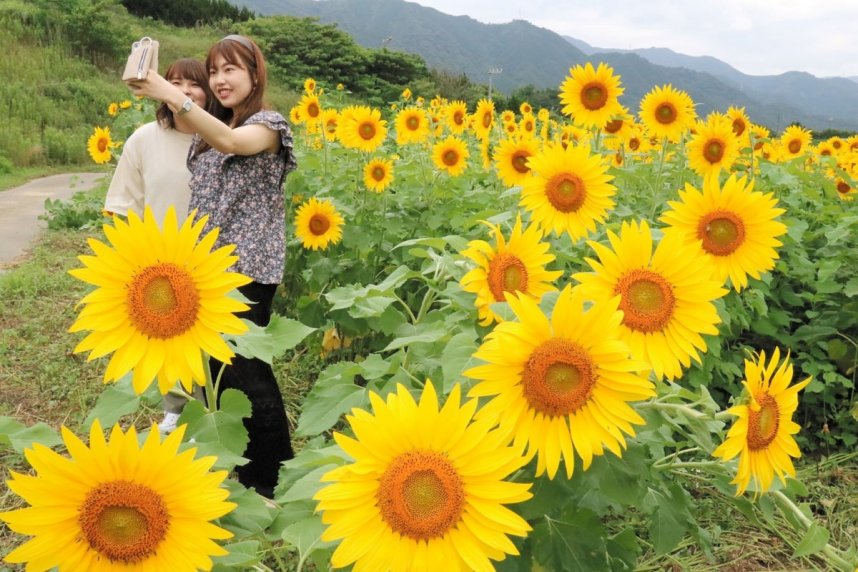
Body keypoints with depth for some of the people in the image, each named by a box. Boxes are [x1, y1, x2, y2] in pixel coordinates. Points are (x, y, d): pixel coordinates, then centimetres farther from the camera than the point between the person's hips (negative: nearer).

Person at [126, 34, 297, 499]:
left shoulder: (268, 125, -6)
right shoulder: (206, 130, 17)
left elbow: (231, 142, -29)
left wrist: (170, 95, -36)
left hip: (247, 267, -7)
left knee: (246, 370, -6)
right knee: (221, 367, 12)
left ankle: (274, 477, 10)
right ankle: (240, 466, 27)